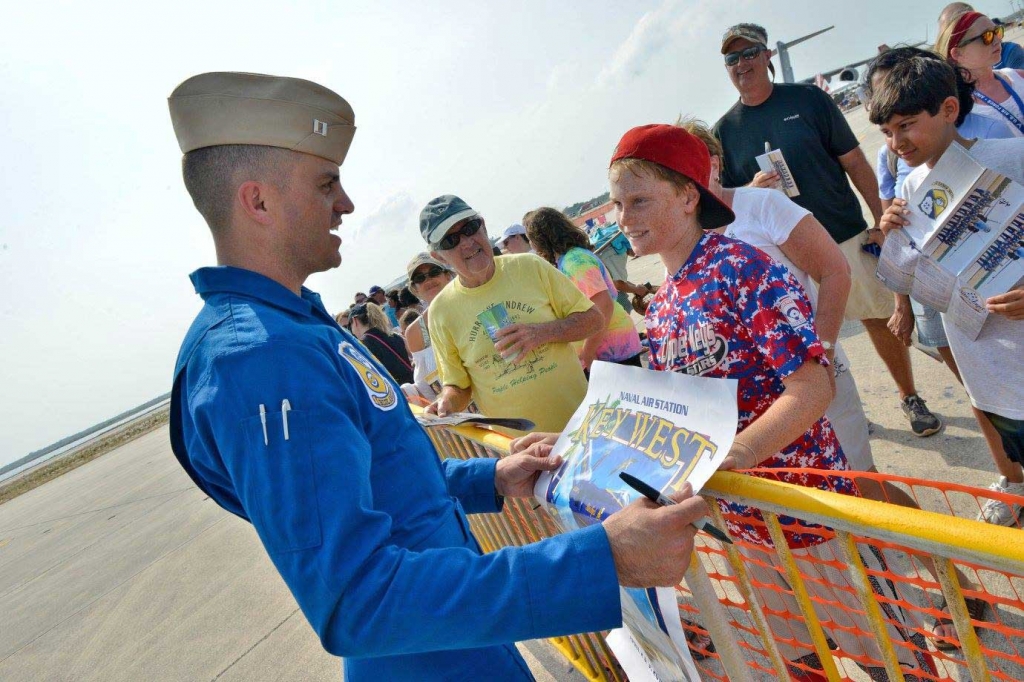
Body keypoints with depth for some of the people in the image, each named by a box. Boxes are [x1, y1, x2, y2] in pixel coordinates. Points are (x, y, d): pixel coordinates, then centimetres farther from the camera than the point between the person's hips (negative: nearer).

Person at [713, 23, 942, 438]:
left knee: (880, 319, 8)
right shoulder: (724, 131, 2)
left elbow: (854, 162, 0)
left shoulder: (808, 99, -1)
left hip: (848, 237, 0)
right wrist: (751, 190, -17)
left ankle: (910, 397, 29)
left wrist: (881, 221, -5)